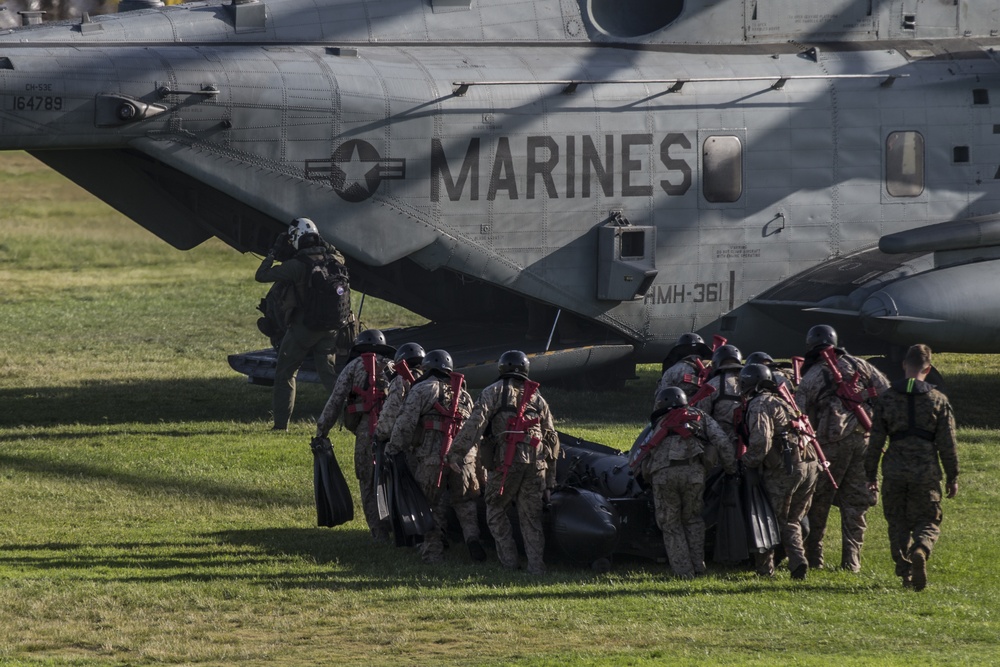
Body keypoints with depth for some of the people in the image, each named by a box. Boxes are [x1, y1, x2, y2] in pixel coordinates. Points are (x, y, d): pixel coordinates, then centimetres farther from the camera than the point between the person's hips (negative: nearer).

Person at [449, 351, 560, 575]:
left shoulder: (495, 392, 5)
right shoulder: (537, 398, 20)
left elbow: (476, 422, -10)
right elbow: (551, 438, 21)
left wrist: (457, 452, -13)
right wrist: (550, 479, 25)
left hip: (505, 463, -4)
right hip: (535, 464, 4)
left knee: (496, 510, 11)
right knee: (531, 517, 8)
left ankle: (509, 560, 5)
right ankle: (536, 566, 2)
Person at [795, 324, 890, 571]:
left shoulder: (811, 377, 3)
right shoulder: (858, 365, 10)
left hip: (832, 442, -2)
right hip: (865, 439, 3)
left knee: (819, 503, 11)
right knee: (856, 503, 8)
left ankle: (813, 557, 13)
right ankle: (851, 560, 3)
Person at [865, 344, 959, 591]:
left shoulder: (886, 399, 2)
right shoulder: (939, 400, -1)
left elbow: (875, 441, 3)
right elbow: (947, 443, 0)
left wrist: (871, 475, 11)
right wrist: (952, 476, 9)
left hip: (895, 471, 1)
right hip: (927, 471, -1)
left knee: (898, 523, 13)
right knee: (927, 522, 7)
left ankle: (905, 572, 5)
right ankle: (921, 550, -24)